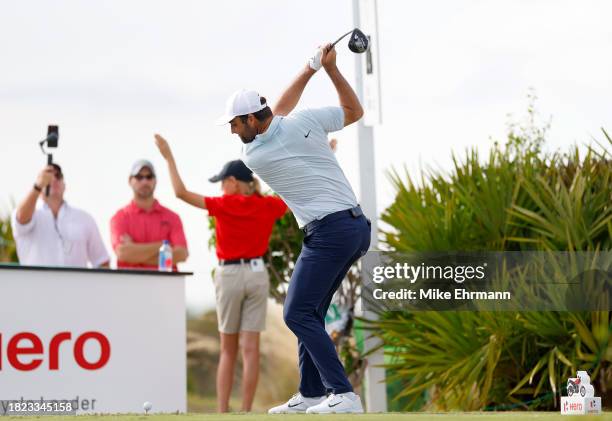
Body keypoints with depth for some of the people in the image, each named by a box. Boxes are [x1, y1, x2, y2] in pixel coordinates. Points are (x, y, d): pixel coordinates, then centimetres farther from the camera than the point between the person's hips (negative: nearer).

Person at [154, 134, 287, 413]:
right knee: (250, 347, 0)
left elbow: (181, 192, -9)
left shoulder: (225, 205, -9)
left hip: (229, 274, -3)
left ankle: (222, 411, 0)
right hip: (257, 273, 3)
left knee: (228, 349, 5)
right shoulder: (268, 206, 2)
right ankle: (246, 412, -2)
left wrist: (169, 157, -1)